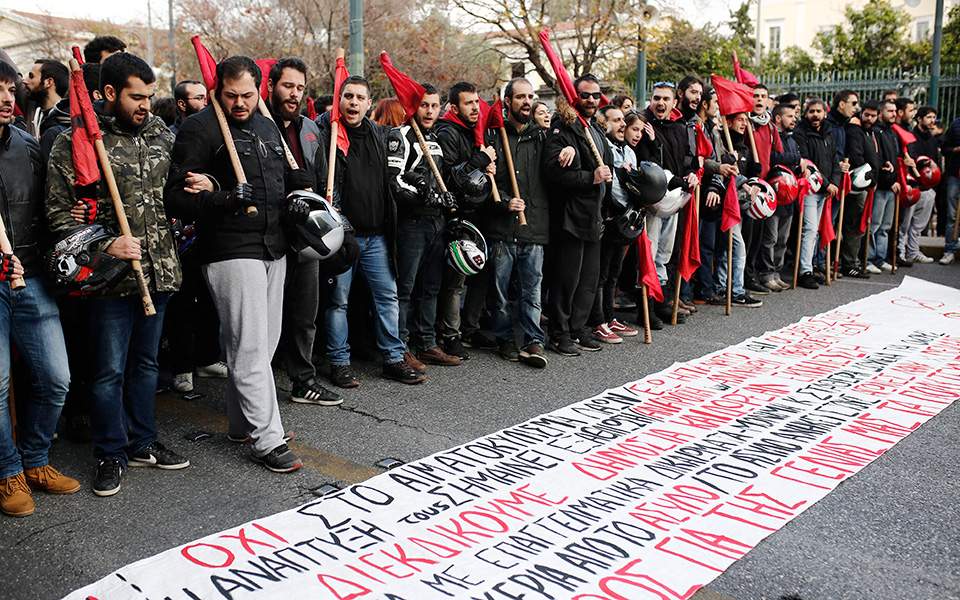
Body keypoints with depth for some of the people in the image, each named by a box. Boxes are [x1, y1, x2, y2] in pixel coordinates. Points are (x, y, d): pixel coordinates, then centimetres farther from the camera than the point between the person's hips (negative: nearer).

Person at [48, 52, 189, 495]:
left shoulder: (161, 133, 9)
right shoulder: (75, 142, -7)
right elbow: (59, 212, -8)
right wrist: (104, 245, -19)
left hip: (159, 272, 5)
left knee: (145, 363, 16)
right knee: (109, 370, 3)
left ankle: (141, 443, 30)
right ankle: (111, 455, 19)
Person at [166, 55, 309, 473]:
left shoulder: (268, 128, 16)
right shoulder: (199, 130, -7)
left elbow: (288, 177, 30)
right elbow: (177, 199, -12)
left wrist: (299, 198, 9)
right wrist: (226, 199, -26)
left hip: (273, 249, 8)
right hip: (231, 252, -8)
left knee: (264, 343, 13)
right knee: (250, 348, -7)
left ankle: (241, 424, 27)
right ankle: (267, 439, 0)